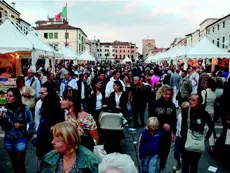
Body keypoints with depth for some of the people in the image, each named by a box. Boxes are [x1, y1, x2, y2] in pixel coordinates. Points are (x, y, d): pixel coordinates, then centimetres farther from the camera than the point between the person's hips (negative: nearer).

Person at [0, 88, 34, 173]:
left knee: (20, 162, 1)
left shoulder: (25, 109, -13)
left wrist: (21, 125, -18)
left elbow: (31, 123, -4)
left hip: (21, 139, -3)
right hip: (8, 140, 4)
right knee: (14, 162, 18)